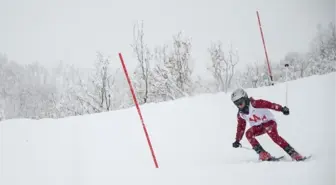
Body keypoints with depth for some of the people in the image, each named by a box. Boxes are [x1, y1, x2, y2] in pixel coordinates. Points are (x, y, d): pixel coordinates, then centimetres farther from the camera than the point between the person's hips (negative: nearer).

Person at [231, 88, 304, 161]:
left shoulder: (255, 104, -21)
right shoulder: (240, 115, -2)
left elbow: (269, 104, -28)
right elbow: (241, 127, 10)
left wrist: (282, 109, -41)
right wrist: (237, 140, 5)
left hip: (268, 121, -6)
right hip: (258, 127, 6)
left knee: (274, 135, -33)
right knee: (248, 133, -22)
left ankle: (293, 153, -32)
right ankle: (263, 154, -22)